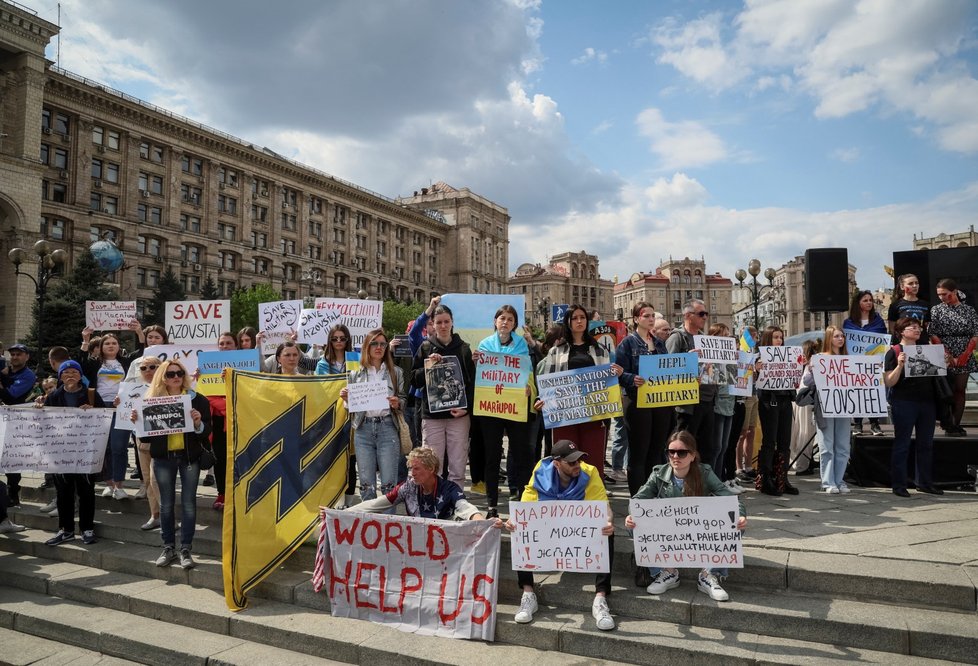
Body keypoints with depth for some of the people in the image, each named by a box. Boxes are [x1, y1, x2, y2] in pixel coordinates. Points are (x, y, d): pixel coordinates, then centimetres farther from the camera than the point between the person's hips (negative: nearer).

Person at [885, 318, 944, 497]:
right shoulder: (894, 352, -4)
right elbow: (888, 382, -10)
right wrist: (900, 365, -23)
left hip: (927, 402, 6)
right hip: (904, 403, -6)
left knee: (926, 444, 10)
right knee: (902, 444, -1)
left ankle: (924, 482, 21)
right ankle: (898, 485, 5)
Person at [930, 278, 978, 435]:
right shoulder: (936, 310, 3)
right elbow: (934, 335, -4)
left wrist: (965, 355, -10)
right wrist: (948, 356, -13)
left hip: (965, 357, 2)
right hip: (944, 357, -2)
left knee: (960, 390, 2)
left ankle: (956, 424, 6)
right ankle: (949, 426, 1)